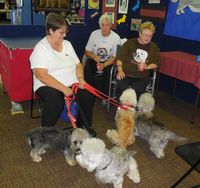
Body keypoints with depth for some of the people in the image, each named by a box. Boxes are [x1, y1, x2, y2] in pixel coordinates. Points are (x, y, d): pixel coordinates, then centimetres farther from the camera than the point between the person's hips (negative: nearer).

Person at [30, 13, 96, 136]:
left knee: (87, 95, -21)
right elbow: (41, 75, -19)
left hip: (72, 84, 5)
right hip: (48, 86, -5)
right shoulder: (41, 48, -9)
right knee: (55, 102, -36)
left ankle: (84, 126, 5)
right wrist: (63, 89, -24)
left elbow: (78, 65, 17)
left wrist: (80, 78, -5)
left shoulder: (67, 44, 12)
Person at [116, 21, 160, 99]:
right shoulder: (130, 42, 11)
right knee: (121, 87, -29)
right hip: (126, 73, -1)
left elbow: (157, 63, 15)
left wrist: (147, 67, -6)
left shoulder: (154, 47, 17)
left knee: (138, 89, -29)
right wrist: (120, 70, -10)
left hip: (141, 76, 1)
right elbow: (120, 57, 6)